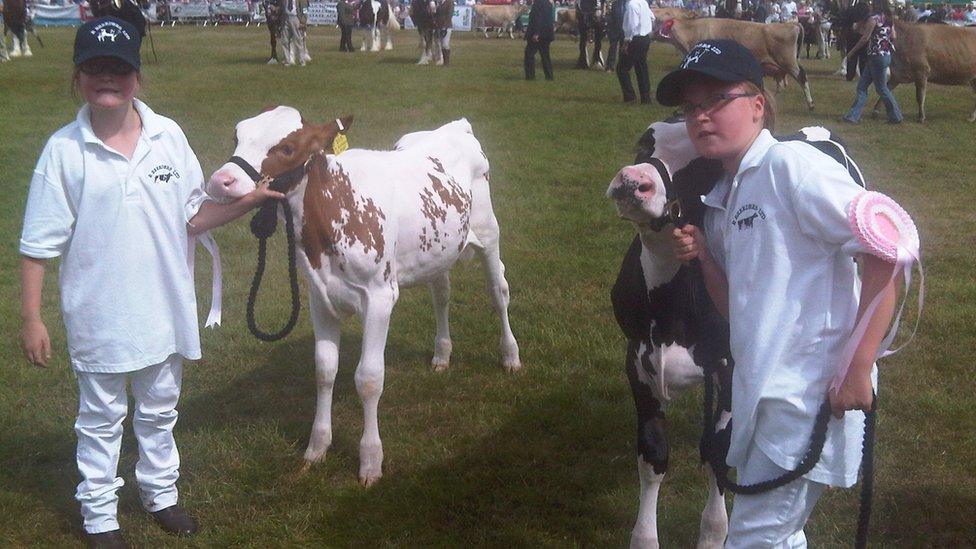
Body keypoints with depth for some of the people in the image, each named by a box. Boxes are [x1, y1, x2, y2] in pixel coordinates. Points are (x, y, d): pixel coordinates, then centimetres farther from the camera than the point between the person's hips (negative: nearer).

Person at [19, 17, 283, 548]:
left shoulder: (169, 136, -6)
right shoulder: (64, 150, -14)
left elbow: (192, 216, 3)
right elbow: (39, 244, -9)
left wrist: (245, 202, -11)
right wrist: (31, 318, -9)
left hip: (164, 311, 3)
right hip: (97, 318, -3)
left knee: (159, 409, 22)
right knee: (100, 419, 14)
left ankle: (160, 492, 43)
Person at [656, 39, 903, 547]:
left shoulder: (789, 164, -13)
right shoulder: (721, 199, 13)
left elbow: (886, 247, -19)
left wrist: (859, 368, -21)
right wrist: (703, 256, -1)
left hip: (808, 392, -9)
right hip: (759, 396, 9)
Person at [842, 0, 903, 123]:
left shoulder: (873, 18, -14)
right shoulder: (889, 19, 9)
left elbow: (865, 38, -15)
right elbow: (893, 37, 7)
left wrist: (851, 53, -7)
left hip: (876, 56, -9)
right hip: (886, 55, 9)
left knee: (881, 88, 3)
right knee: (862, 86, 10)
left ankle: (896, 116, 11)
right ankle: (853, 116, 9)